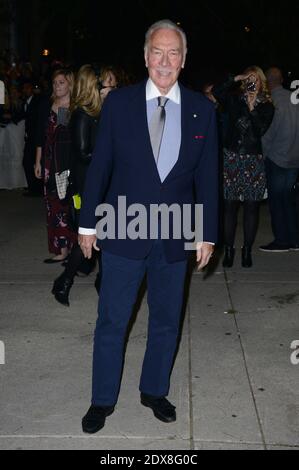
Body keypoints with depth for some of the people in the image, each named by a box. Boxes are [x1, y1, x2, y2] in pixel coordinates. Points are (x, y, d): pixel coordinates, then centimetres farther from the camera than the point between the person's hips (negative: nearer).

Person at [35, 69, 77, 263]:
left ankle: (68, 247, 4)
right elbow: (41, 136, 13)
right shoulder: (47, 105, 11)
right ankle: (61, 249, 9)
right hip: (51, 162, 4)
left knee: (69, 204, -6)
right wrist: (38, 162, 9)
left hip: (71, 162, -4)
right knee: (54, 205, 3)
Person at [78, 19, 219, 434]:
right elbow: (99, 166, 0)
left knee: (166, 323, 14)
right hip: (123, 233, -1)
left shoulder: (202, 110, 0)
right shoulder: (119, 103, -4)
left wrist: (208, 234, 2)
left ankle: (155, 392, 35)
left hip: (175, 237, 2)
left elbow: (207, 177, 3)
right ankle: (103, 400, 27)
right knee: (112, 322, 8)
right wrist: (88, 223, 0)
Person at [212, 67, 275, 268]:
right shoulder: (235, 101, 8)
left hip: (254, 160, 0)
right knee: (230, 205, -1)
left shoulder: (267, 106, 6)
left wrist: (252, 108, -8)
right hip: (232, 158, 0)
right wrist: (235, 79, -9)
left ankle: (247, 251, 11)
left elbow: (261, 129, -8)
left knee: (252, 206, 2)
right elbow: (217, 92, -8)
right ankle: (229, 250, 7)